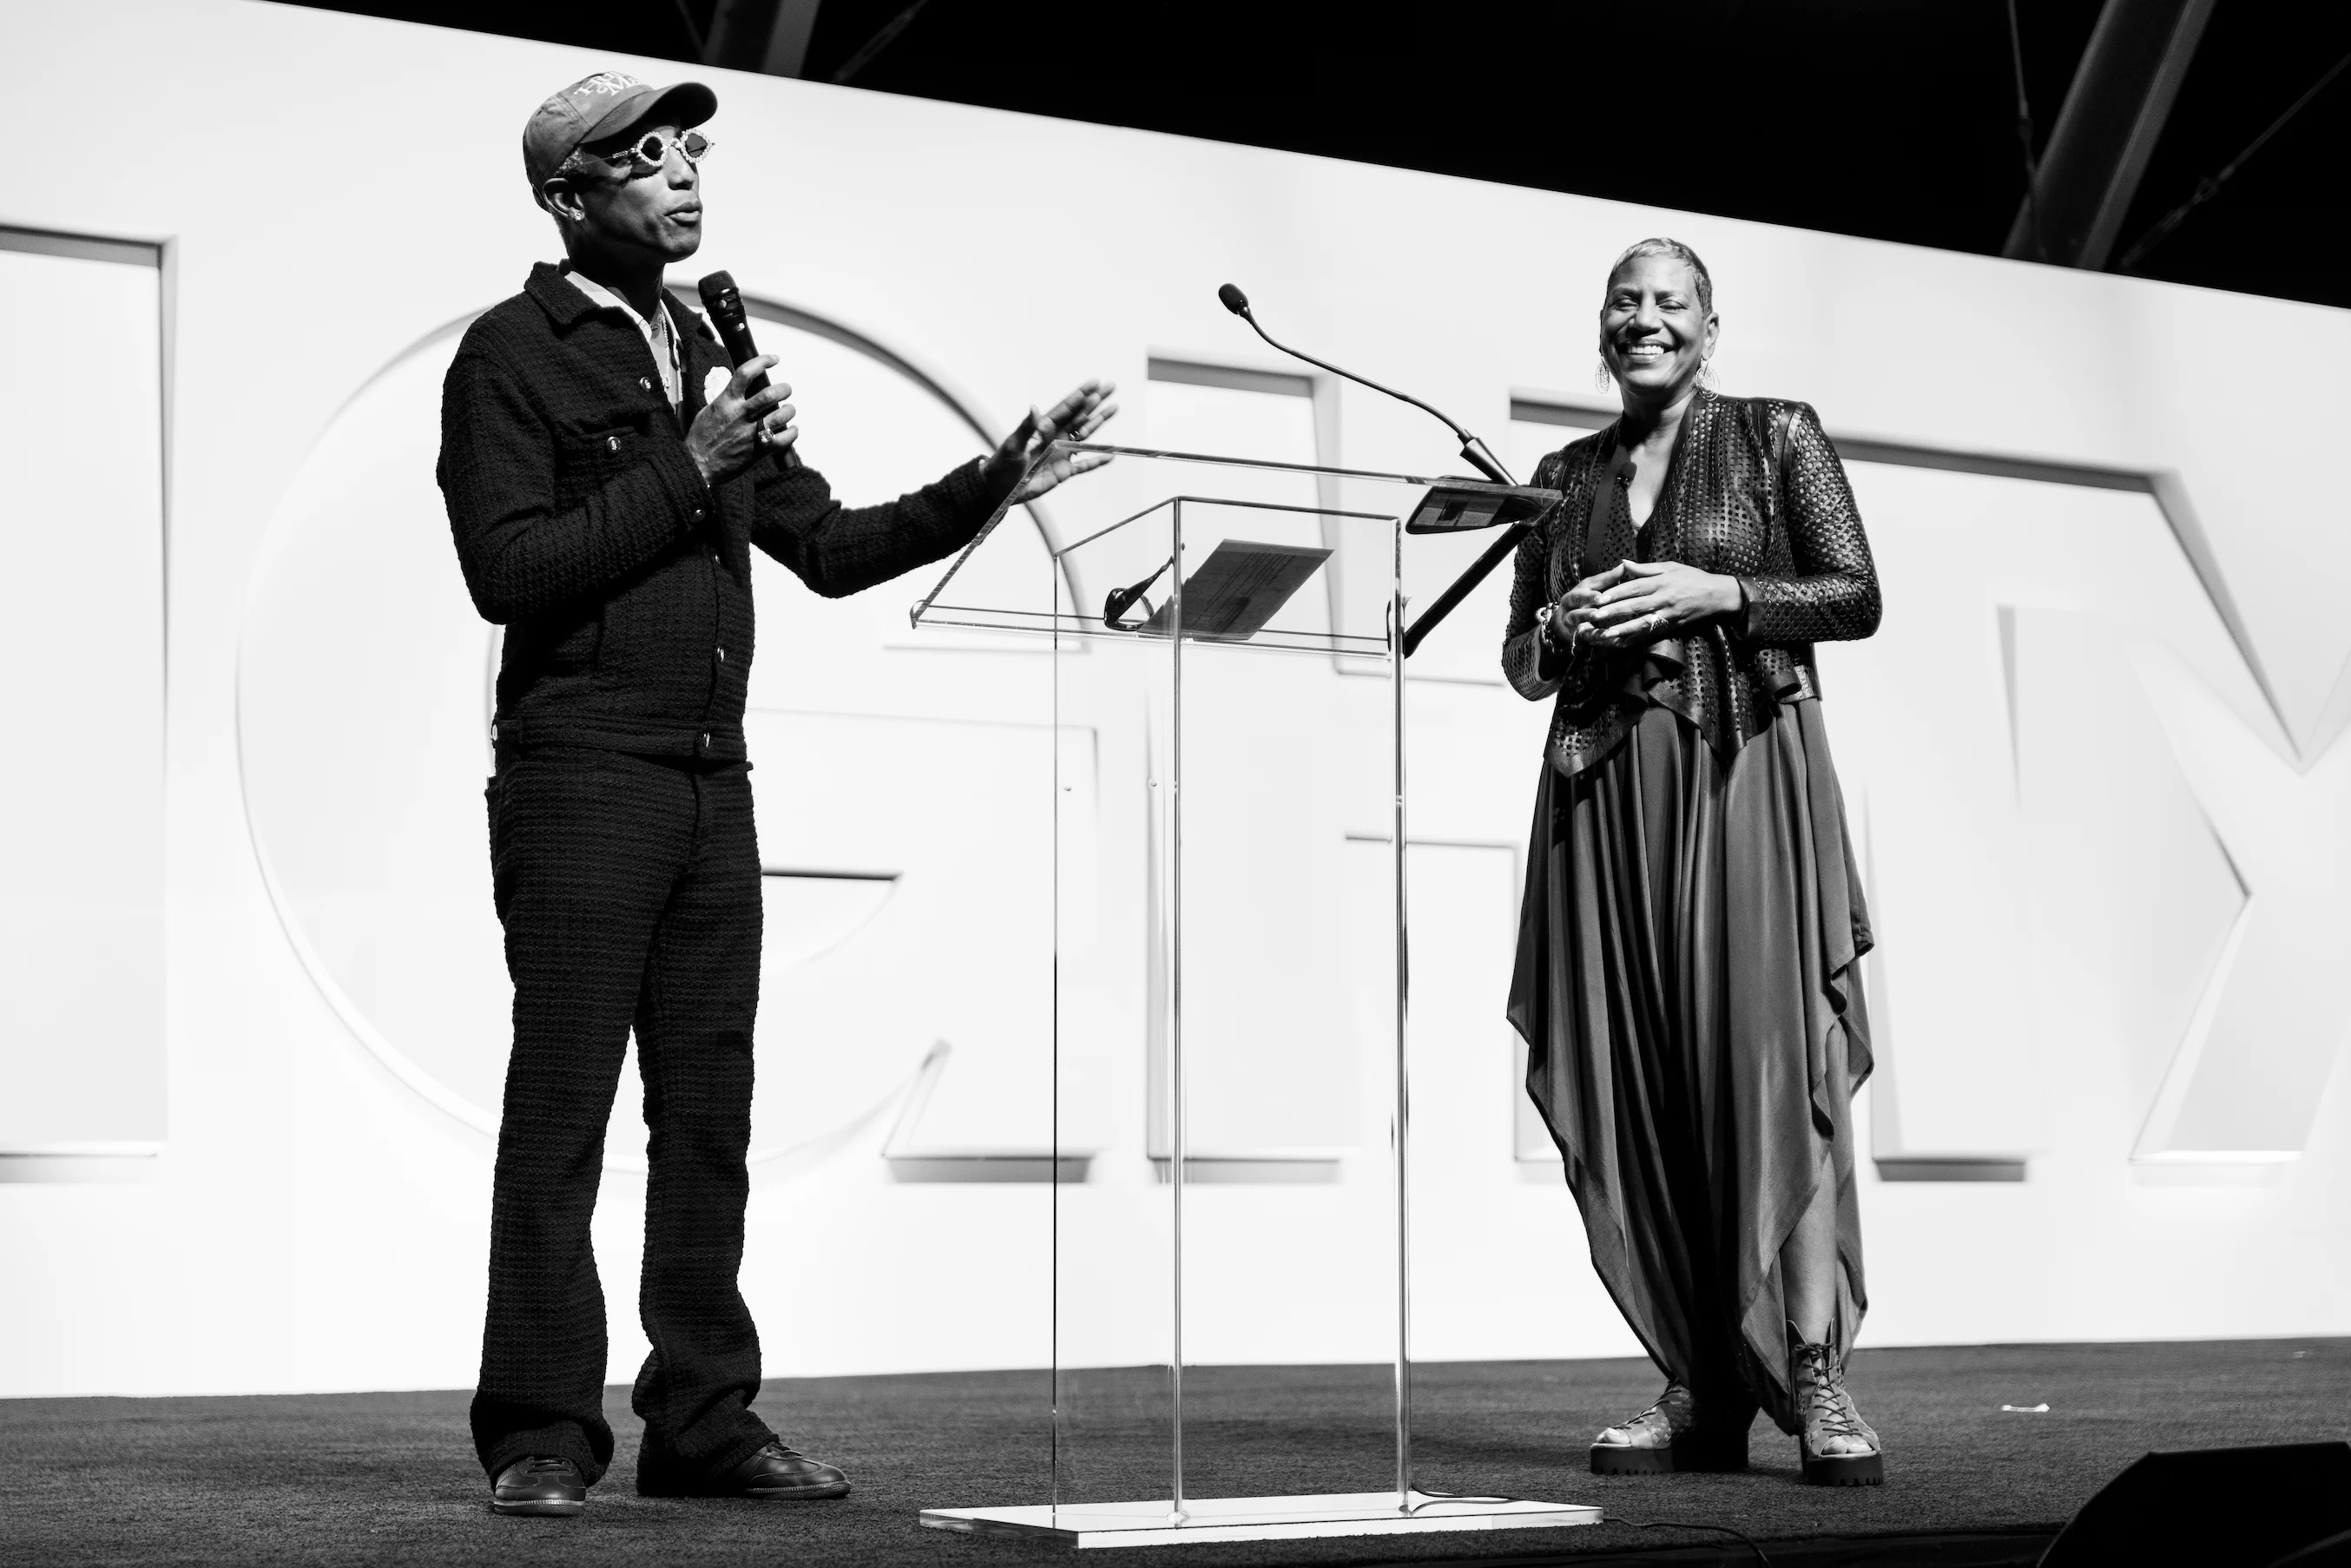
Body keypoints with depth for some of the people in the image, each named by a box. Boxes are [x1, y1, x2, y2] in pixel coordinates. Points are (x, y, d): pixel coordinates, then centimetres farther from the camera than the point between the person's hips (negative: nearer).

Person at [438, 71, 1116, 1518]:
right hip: (580, 783, -7)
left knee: (709, 1109, 6)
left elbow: (827, 546, 18)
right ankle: (542, 1433, 0)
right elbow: (510, 572, -12)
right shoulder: (513, 355, -2)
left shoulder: (708, 356, 20)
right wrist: (685, 475, -13)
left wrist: (996, 488, 9)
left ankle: (705, 1422, 12)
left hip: (713, 789, 7)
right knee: (563, 1109, -6)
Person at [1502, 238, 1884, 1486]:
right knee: (1633, 1082, -2)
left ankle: (1814, 1378, -13)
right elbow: (1522, 662, 19)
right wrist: (1566, 626, -3)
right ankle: (1696, 1389, 1)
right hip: (1603, 786, 4)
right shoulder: (1564, 477, 18)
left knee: (1773, 1055, -13)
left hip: (1746, 773, -3)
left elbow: (1857, 598, 1)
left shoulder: (1777, 437, 8)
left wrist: (1713, 594, -11)